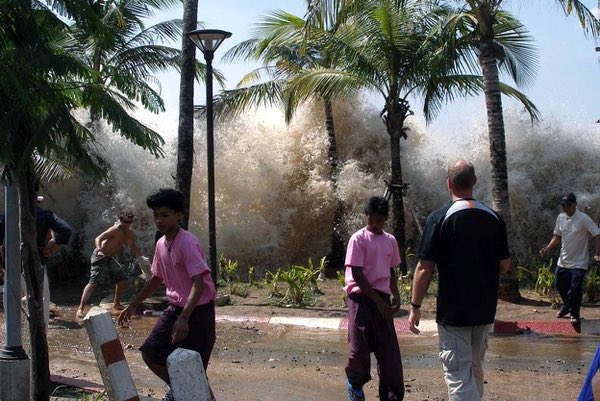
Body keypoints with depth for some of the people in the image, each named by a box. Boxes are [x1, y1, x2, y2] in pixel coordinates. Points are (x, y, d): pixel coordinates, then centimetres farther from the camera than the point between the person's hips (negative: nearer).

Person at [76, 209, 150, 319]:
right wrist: (99, 249, -45)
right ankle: (80, 309, -21)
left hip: (109, 258, 9)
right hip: (99, 256, -9)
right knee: (93, 282, -19)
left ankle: (116, 306, 24)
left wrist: (142, 257, 4)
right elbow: (98, 238, -26)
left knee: (122, 279, 11)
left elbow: (134, 246, 20)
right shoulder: (115, 229, -18)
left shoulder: (128, 233, 8)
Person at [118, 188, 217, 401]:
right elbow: (157, 279, 19)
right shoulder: (161, 244, 5)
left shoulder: (188, 243, -22)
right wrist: (133, 306, 23)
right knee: (150, 353, 10)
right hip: (175, 308, 8)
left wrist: (184, 319, -39)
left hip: (198, 311, -8)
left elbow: (199, 283, -30)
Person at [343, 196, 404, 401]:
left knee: (389, 349, 2)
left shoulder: (390, 241, 11)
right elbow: (357, 275, -12)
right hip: (361, 297, -5)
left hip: (382, 298, 5)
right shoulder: (359, 239, -7)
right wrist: (379, 301, -14)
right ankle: (354, 383, 23)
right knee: (359, 348, -5)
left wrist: (396, 296, 4)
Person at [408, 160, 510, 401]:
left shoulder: (440, 218, -12)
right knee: (474, 369, 22)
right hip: (485, 310, 5)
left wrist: (415, 307, -5)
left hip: (453, 311, -5)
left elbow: (425, 268, -13)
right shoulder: (494, 218, 1)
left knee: (458, 375, -2)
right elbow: (505, 266, 7)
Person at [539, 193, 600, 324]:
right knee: (560, 285, 17)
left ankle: (574, 313, 11)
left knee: (575, 289, -9)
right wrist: (547, 248, -2)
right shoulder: (560, 218, 2)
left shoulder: (584, 219, -18)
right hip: (563, 261, 6)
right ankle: (566, 305, 43)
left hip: (579, 263, -6)